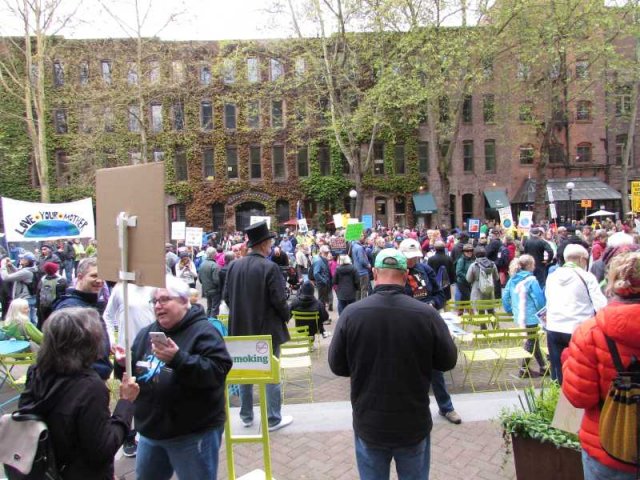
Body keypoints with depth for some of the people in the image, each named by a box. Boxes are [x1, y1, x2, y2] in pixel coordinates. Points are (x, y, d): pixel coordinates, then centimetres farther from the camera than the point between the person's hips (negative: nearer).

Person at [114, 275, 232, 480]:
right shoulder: (146, 333, 7)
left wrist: (177, 358, -35)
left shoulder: (204, 331, -15)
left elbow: (217, 371, -27)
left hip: (194, 433, -7)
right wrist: (124, 364, -5)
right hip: (151, 431, 7)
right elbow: (134, 372, 17)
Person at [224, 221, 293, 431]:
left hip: (241, 328, 6)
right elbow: (278, 300, -17)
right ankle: (273, 419, 17)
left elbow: (226, 296, 4)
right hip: (267, 329, -5)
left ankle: (246, 416, 29)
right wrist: (286, 315, 1)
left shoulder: (234, 265, -1)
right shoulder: (270, 267, -18)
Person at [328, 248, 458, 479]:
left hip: (368, 424, 0)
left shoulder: (351, 313, -16)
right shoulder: (426, 313, -17)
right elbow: (448, 361, -3)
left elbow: (337, 366, -5)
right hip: (414, 424, 0)